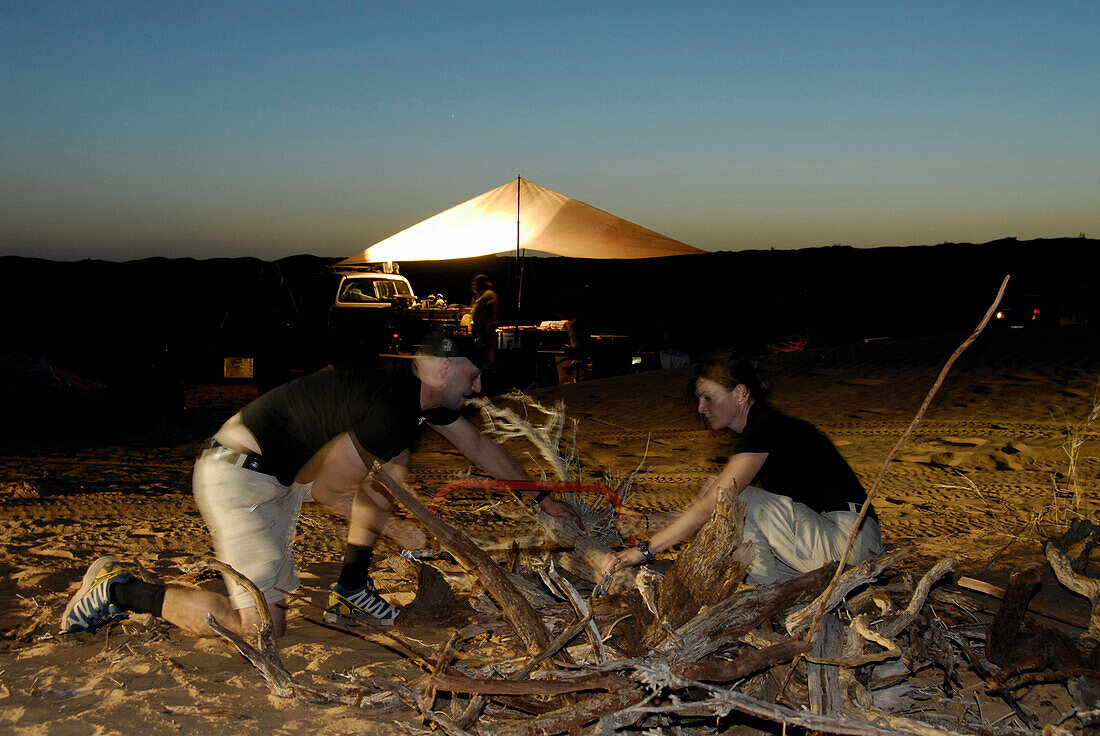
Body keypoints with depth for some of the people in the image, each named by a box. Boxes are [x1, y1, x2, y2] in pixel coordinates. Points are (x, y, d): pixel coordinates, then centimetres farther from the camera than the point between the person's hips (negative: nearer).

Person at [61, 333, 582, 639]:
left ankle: (350, 591, 20)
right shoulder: (393, 409, -22)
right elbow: (328, 487, -16)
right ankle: (120, 591, -3)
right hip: (238, 478, -10)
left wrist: (541, 497, 23)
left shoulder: (421, 390, 8)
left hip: (283, 469, 10)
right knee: (262, 625, -13)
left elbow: (478, 445, 20)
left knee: (391, 469, 15)